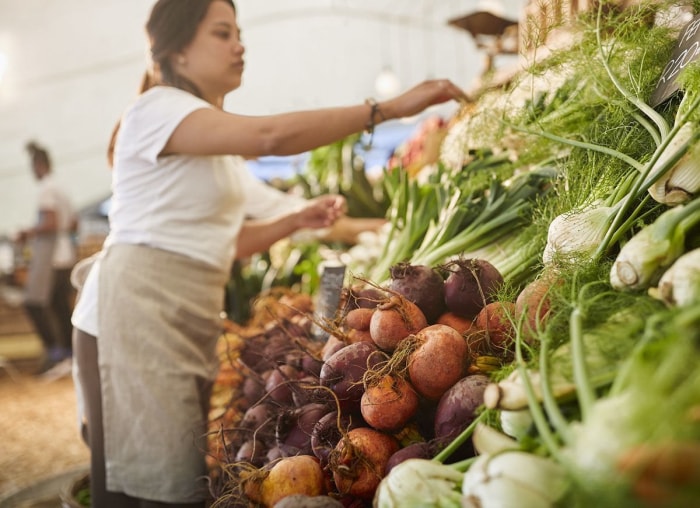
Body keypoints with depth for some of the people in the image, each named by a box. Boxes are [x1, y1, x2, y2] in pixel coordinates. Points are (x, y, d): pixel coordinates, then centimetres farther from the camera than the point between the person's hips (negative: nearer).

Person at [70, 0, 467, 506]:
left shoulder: (220, 148, 20)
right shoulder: (156, 108, -9)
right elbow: (271, 134, -25)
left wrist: (299, 219, 6)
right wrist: (390, 107, -24)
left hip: (193, 319, 9)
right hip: (138, 311, -9)